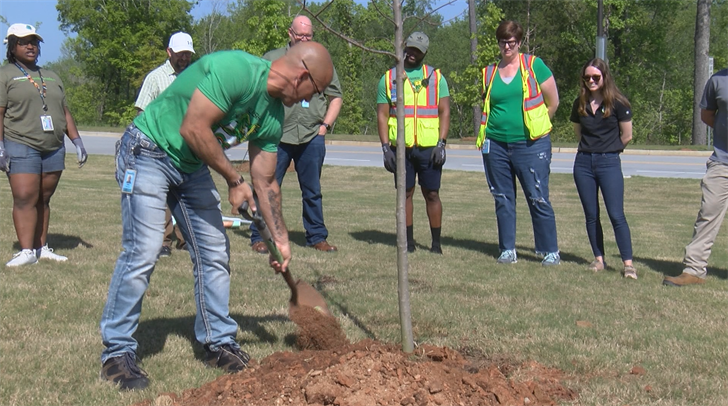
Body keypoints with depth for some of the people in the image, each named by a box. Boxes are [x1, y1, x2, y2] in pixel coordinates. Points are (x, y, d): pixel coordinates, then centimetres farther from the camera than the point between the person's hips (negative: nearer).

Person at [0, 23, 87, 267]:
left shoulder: (51, 77, 22)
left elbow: (65, 112, 22)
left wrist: (77, 141, 13)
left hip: (54, 149, 5)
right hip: (21, 147, -5)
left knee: (43, 199, 6)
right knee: (24, 199, -11)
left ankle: (42, 248, 9)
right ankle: (27, 251, -11)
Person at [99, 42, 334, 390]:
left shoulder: (273, 114, 1)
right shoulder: (237, 71, -26)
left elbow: (265, 183, 8)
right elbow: (192, 129, -29)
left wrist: (280, 238, 8)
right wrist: (234, 181, -18)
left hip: (192, 166, 9)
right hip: (149, 152, -9)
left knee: (215, 254, 6)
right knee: (142, 251, -14)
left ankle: (218, 342, 18)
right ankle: (117, 352, -2)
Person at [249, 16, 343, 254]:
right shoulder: (272, 59, 7)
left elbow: (336, 96, 18)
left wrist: (326, 125, 7)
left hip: (312, 138, 2)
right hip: (277, 136, -2)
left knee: (313, 191, 9)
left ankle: (317, 237, 18)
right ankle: (259, 237, 9)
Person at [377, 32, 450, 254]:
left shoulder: (436, 77, 10)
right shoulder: (388, 78, 10)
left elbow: (444, 111, 6)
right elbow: (382, 114, 7)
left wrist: (441, 144, -6)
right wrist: (385, 148, -3)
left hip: (429, 148, 0)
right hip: (401, 148, 1)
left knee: (432, 194, 1)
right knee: (405, 193, 4)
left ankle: (436, 242, 9)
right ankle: (408, 241, 12)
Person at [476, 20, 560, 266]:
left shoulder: (534, 65, 0)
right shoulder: (489, 73, 10)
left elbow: (553, 102, 4)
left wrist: (535, 126, 10)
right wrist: (498, 126, 12)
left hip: (531, 146, -4)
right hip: (496, 146, 4)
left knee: (538, 200, -2)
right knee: (503, 200, 8)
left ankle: (550, 251, 8)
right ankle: (507, 250, 18)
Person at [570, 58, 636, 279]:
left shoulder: (617, 103, -7)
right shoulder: (580, 103, 6)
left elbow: (626, 136, 0)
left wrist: (607, 148, 11)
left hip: (609, 163, -4)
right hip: (583, 163, 4)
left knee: (616, 215, -9)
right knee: (591, 215, 7)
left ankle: (628, 263, -6)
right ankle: (599, 259, 16)